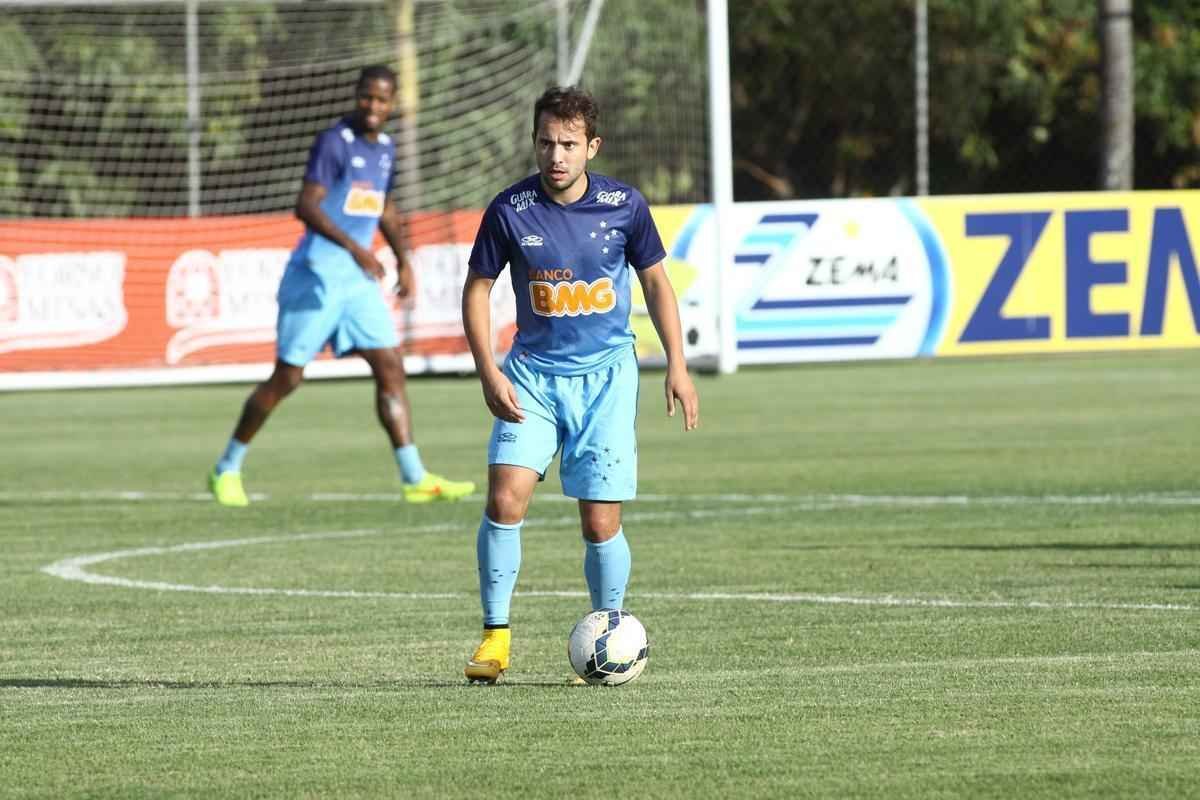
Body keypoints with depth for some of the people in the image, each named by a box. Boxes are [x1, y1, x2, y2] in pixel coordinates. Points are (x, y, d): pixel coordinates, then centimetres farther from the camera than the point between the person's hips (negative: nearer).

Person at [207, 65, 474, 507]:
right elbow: (306, 206, -25)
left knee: (390, 369, -2)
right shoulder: (334, 142, -14)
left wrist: (403, 259, 22)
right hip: (317, 275, -7)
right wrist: (353, 246, -34)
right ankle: (227, 469, 13)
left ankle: (415, 479, -2)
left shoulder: (385, 148, 11)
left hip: (359, 278, 7)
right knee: (287, 377, -1)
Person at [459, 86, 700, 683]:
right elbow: (477, 289, 2)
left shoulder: (623, 205, -5)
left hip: (605, 375, 0)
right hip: (533, 371, 0)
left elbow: (655, 280, 9)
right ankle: (495, 635, -6)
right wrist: (489, 373, -8)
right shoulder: (510, 210, -7)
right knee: (505, 498, -17)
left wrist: (677, 365, 4)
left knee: (600, 523, -4)